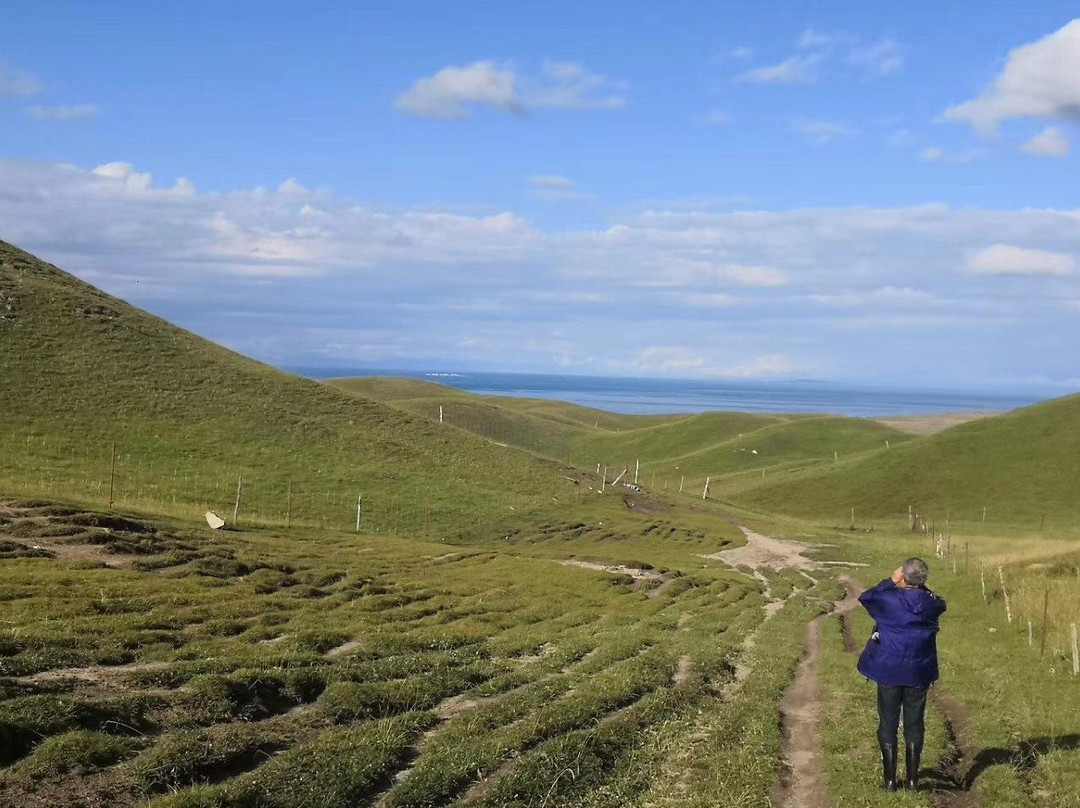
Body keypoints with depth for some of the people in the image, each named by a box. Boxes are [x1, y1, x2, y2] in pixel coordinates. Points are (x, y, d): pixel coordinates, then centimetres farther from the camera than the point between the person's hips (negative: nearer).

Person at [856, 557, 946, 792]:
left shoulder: (888, 600, -16)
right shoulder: (930, 603, -7)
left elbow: (865, 597, 3)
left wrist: (890, 582, 3)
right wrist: (921, 587, 8)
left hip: (888, 672, -2)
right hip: (919, 673, 2)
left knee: (888, 725, 7)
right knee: (914, 724, 12)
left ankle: (890, 779, 9)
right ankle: (912, 778, 15)